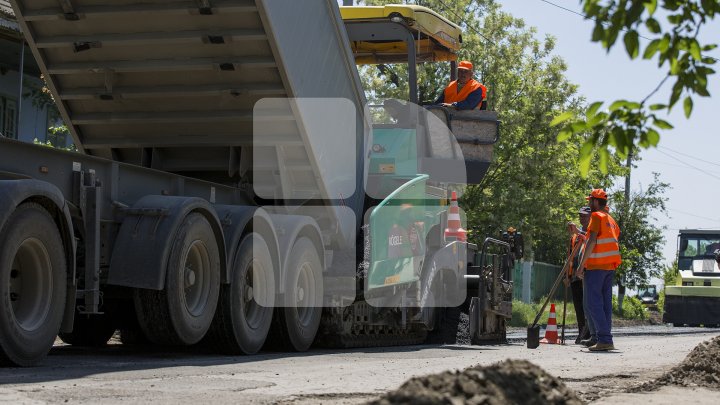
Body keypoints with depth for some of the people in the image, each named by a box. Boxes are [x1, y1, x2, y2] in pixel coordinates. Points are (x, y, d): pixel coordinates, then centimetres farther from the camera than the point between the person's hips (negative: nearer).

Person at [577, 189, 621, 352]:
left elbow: (592, 242, -16)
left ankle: (604, 339, -15)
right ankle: (606, 339, 8)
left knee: (594, 303, -8)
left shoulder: (596, 216, -8)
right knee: (606, 302, 9)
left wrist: (582, 264, -16)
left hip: (596, 265, -9)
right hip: (610, 266, 9)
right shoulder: (611, 220, 19)